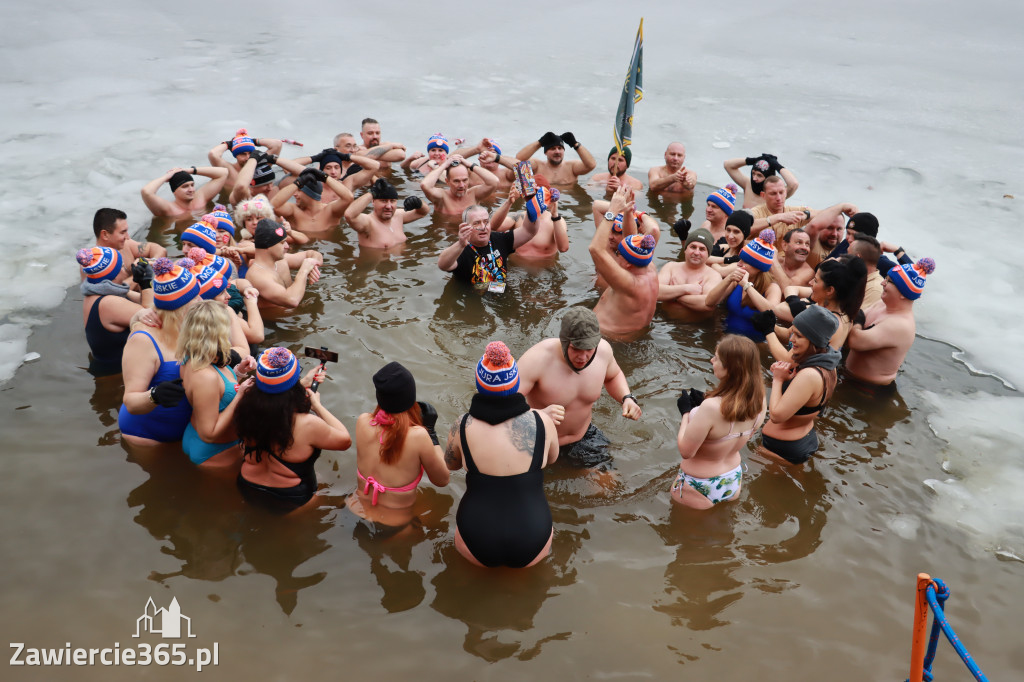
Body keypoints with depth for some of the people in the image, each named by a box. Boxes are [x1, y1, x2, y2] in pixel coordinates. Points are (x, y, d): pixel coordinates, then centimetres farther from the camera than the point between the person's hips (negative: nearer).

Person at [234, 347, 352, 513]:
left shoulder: (248, 408, -20)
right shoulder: (307, 425, -34)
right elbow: (345, 440, -16)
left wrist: (304, 383, 10)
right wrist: (317, 406, -10)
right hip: (289, 504, -5)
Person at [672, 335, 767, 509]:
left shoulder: (711, 407, -38)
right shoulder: (759, 401, -16)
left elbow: (685, 451, -27)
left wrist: (686, 412, -14)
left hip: (700, 491, -7)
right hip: (733, 483, 7)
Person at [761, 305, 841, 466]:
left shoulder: (809, 376, -33)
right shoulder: (828, 367, -2)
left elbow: (776, 416, -30)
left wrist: (778, 379, -19)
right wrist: (784, 376, -9)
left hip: (780, 449, -10)